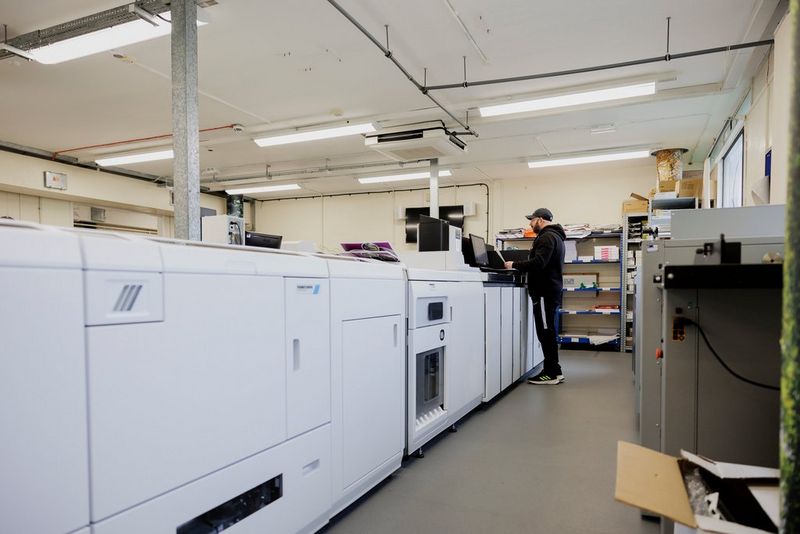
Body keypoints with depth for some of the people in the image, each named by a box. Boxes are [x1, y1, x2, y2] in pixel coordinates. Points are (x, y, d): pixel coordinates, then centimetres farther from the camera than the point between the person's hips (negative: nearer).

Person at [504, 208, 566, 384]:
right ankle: (554, 370, 18)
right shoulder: (554, 236, 22)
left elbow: (538, 263, -24)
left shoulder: (547, 237, -12)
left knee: (546, 332, -6)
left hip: (545, 292, -11)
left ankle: (552, 373, -1)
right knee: (548, 332, 13)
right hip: (550, 289, 11)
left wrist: (515, 265, -16)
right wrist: (519, 266, 14)